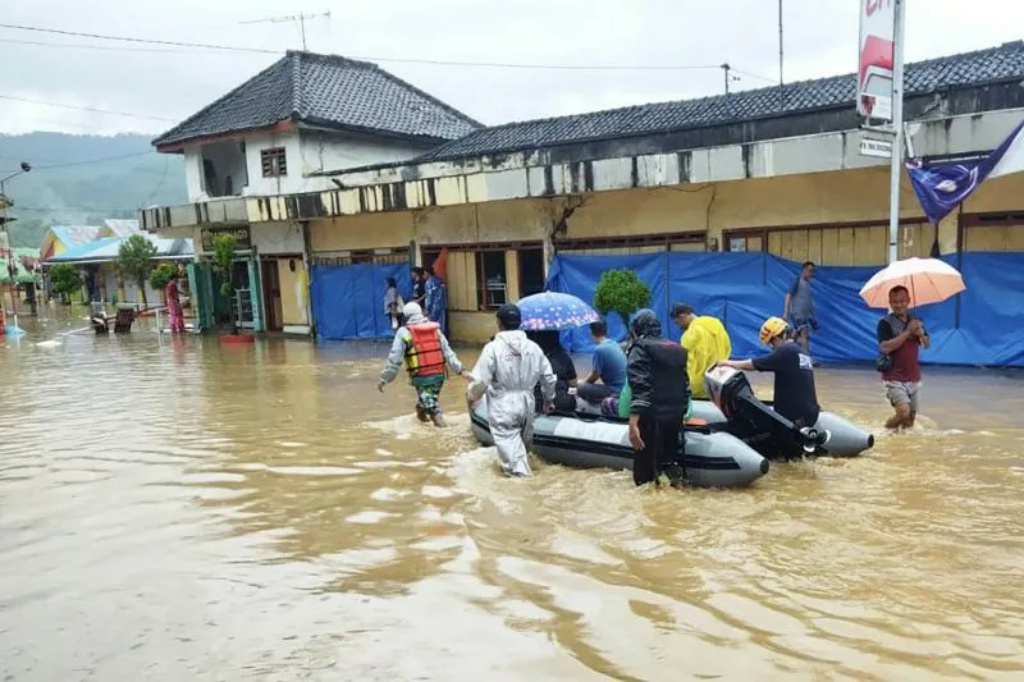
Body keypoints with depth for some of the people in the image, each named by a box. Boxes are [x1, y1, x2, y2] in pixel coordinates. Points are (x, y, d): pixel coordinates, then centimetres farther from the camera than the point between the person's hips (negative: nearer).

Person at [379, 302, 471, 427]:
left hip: (420, 377, -4)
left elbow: (394, 359, -4)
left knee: (428, 401, 2)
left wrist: (384, 379, 3)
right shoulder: (435, 329, 9)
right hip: (439, 374, 4)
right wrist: (461, 370, 1)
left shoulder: (404, 332, -2)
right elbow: (448, 352, 3)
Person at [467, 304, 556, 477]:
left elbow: (481, 380, -13)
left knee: (509, 442, -2)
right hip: (527, 402, 6)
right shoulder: (533, 347, 2)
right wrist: (549, 398, 24)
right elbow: (548, 376, 9)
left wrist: (471, 395, 6)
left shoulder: (493, 347, -14)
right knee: (523, 440, 23)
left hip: (503, 405, -6)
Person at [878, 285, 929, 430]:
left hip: (913, 378, 6)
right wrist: (908, 332, -23)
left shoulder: (915, 321, 9)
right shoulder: (885, 323, -10)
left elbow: (927, 344, 13)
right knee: (903, 412, -22)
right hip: (894, 379, -6)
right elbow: (885, 347, -22)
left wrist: (921, 334, -10)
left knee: (911, 417, 9)